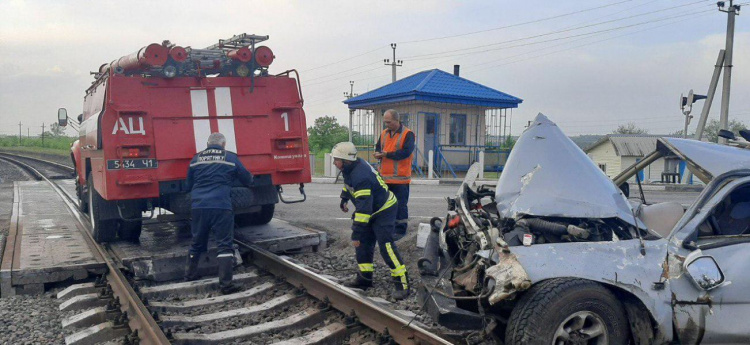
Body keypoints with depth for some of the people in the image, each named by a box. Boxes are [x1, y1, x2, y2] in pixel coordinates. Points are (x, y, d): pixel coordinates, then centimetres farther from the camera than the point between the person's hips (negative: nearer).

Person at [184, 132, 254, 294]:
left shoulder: (196, 158, 13)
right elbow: (248, 180, 13)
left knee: (197, 244, 20)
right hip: (221, 207, -4)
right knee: (224, 245, -2)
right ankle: (226, 284, -7)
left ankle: (190, 275, 33)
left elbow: (188, 185, 21)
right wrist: (251, 178, 36)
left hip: (198, 207, 4)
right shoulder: (230, 158, 4)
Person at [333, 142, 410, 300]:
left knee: (386, 246, -17)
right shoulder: (351, 167, -4)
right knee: (362, 243, 11)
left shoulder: (361, 177, -34)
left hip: (384, 211, -10)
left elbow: (363, 208, -36)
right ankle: (365, 278, 22)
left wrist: (356, 233, -32)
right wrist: (344, 199, 28)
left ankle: (402, 283, -12)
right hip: (372, 210, 10)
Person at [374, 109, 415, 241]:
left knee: (400, 205, 2)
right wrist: (378, 153, -7)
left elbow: (406, 152, -20)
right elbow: (378, 147, 18)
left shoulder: (408, 134, -9)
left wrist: (387, 154, -18)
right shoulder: (384, 133, 13)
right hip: (385, 177, 6)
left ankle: (400, 230, 12)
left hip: (400, 178, -6)